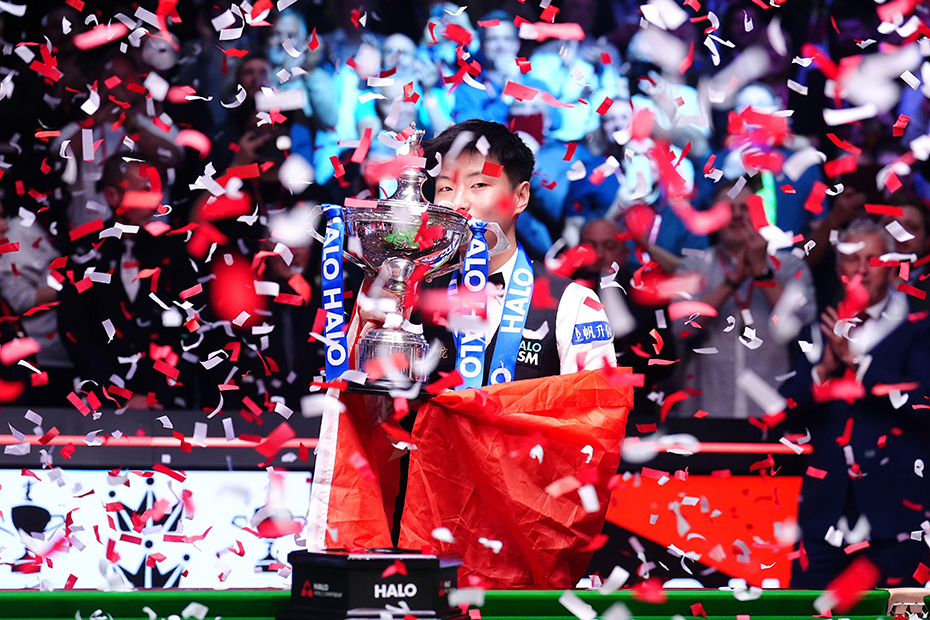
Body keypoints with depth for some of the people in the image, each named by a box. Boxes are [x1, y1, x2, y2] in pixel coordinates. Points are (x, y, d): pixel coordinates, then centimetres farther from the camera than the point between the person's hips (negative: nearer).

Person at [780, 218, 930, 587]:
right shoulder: (822, 332, 16)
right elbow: (787, 410, 10)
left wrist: (857, 362, -10)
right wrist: (823, 369, -8)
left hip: (894, 504, -3)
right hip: (828, 502, 3)